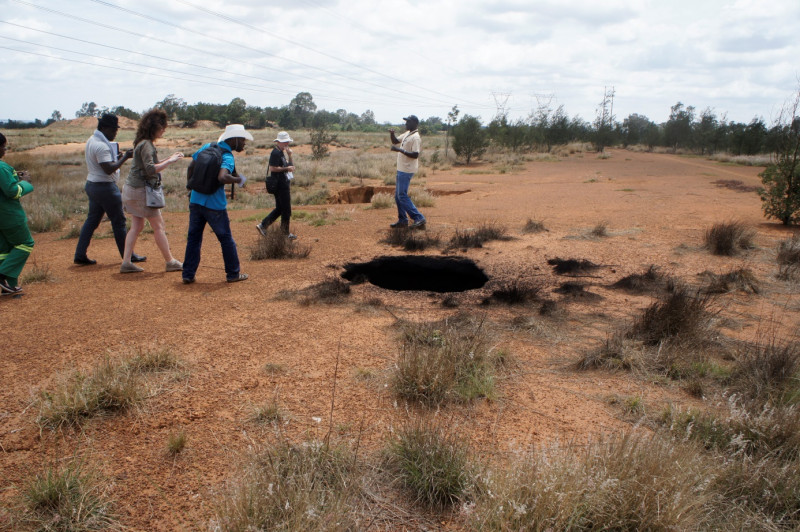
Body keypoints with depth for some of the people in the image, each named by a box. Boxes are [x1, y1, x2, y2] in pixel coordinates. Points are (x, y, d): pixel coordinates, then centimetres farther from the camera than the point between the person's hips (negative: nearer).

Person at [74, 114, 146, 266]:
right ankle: (128, 256, 9)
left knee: (92, 220, 13)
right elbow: (109, 169, -25)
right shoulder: (101, 145, -20)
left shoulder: (92, 140, 13)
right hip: (105, 187, -10)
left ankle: (80, 255, 14)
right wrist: (125, 157, -19)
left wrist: (118, 157, 5)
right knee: (118, 221, 0)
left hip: (92, 184, 10)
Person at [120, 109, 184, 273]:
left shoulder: (144, 143, 12)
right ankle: (170, 262, 7)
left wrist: (169, 158, 12)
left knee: (136, 226, 11)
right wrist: (170, 161, -20)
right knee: (158, 226, -1)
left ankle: (126, 262, 10)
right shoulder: (146, 145, -17)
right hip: (140, 190, -9)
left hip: (131, 189, 10)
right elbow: (150, 169, -25)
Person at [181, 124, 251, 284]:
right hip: (214, 205, -6)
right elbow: (222, 177, -31)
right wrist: (238, 179, -13)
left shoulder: (207, 147, 8)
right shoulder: (228, 157, -13)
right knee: (226, 239, 8)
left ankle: (188, 274, 13)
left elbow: (191, 167, 14)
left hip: (195, 200, 6)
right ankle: (233, 274, 17)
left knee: (193, 238, 11)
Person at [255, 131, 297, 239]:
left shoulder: (282, 152, 16)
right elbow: (272, 168, -21)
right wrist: (287, 168, -17)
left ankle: (262, 225, 17)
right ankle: (285, 233, 9)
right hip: (280, 185, -10)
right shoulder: (275, 153, -14)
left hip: (284, 185, 10)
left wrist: (289, 155, 5)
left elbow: (290, 166, 20)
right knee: (286, 210, -1)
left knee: (280, 209, 15)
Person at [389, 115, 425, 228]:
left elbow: (415, 155, -25)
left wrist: (400, 150, -28)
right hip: (401, 169, 10)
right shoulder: (407, 134, 12)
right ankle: (402, 220, 19)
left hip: (407, 171, -10)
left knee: (402, 196, -11)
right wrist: (392, 134, 1)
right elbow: (395, 141, 22)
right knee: (398, 196, 13)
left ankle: (419, 218, -10)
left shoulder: (415, 138, -18)